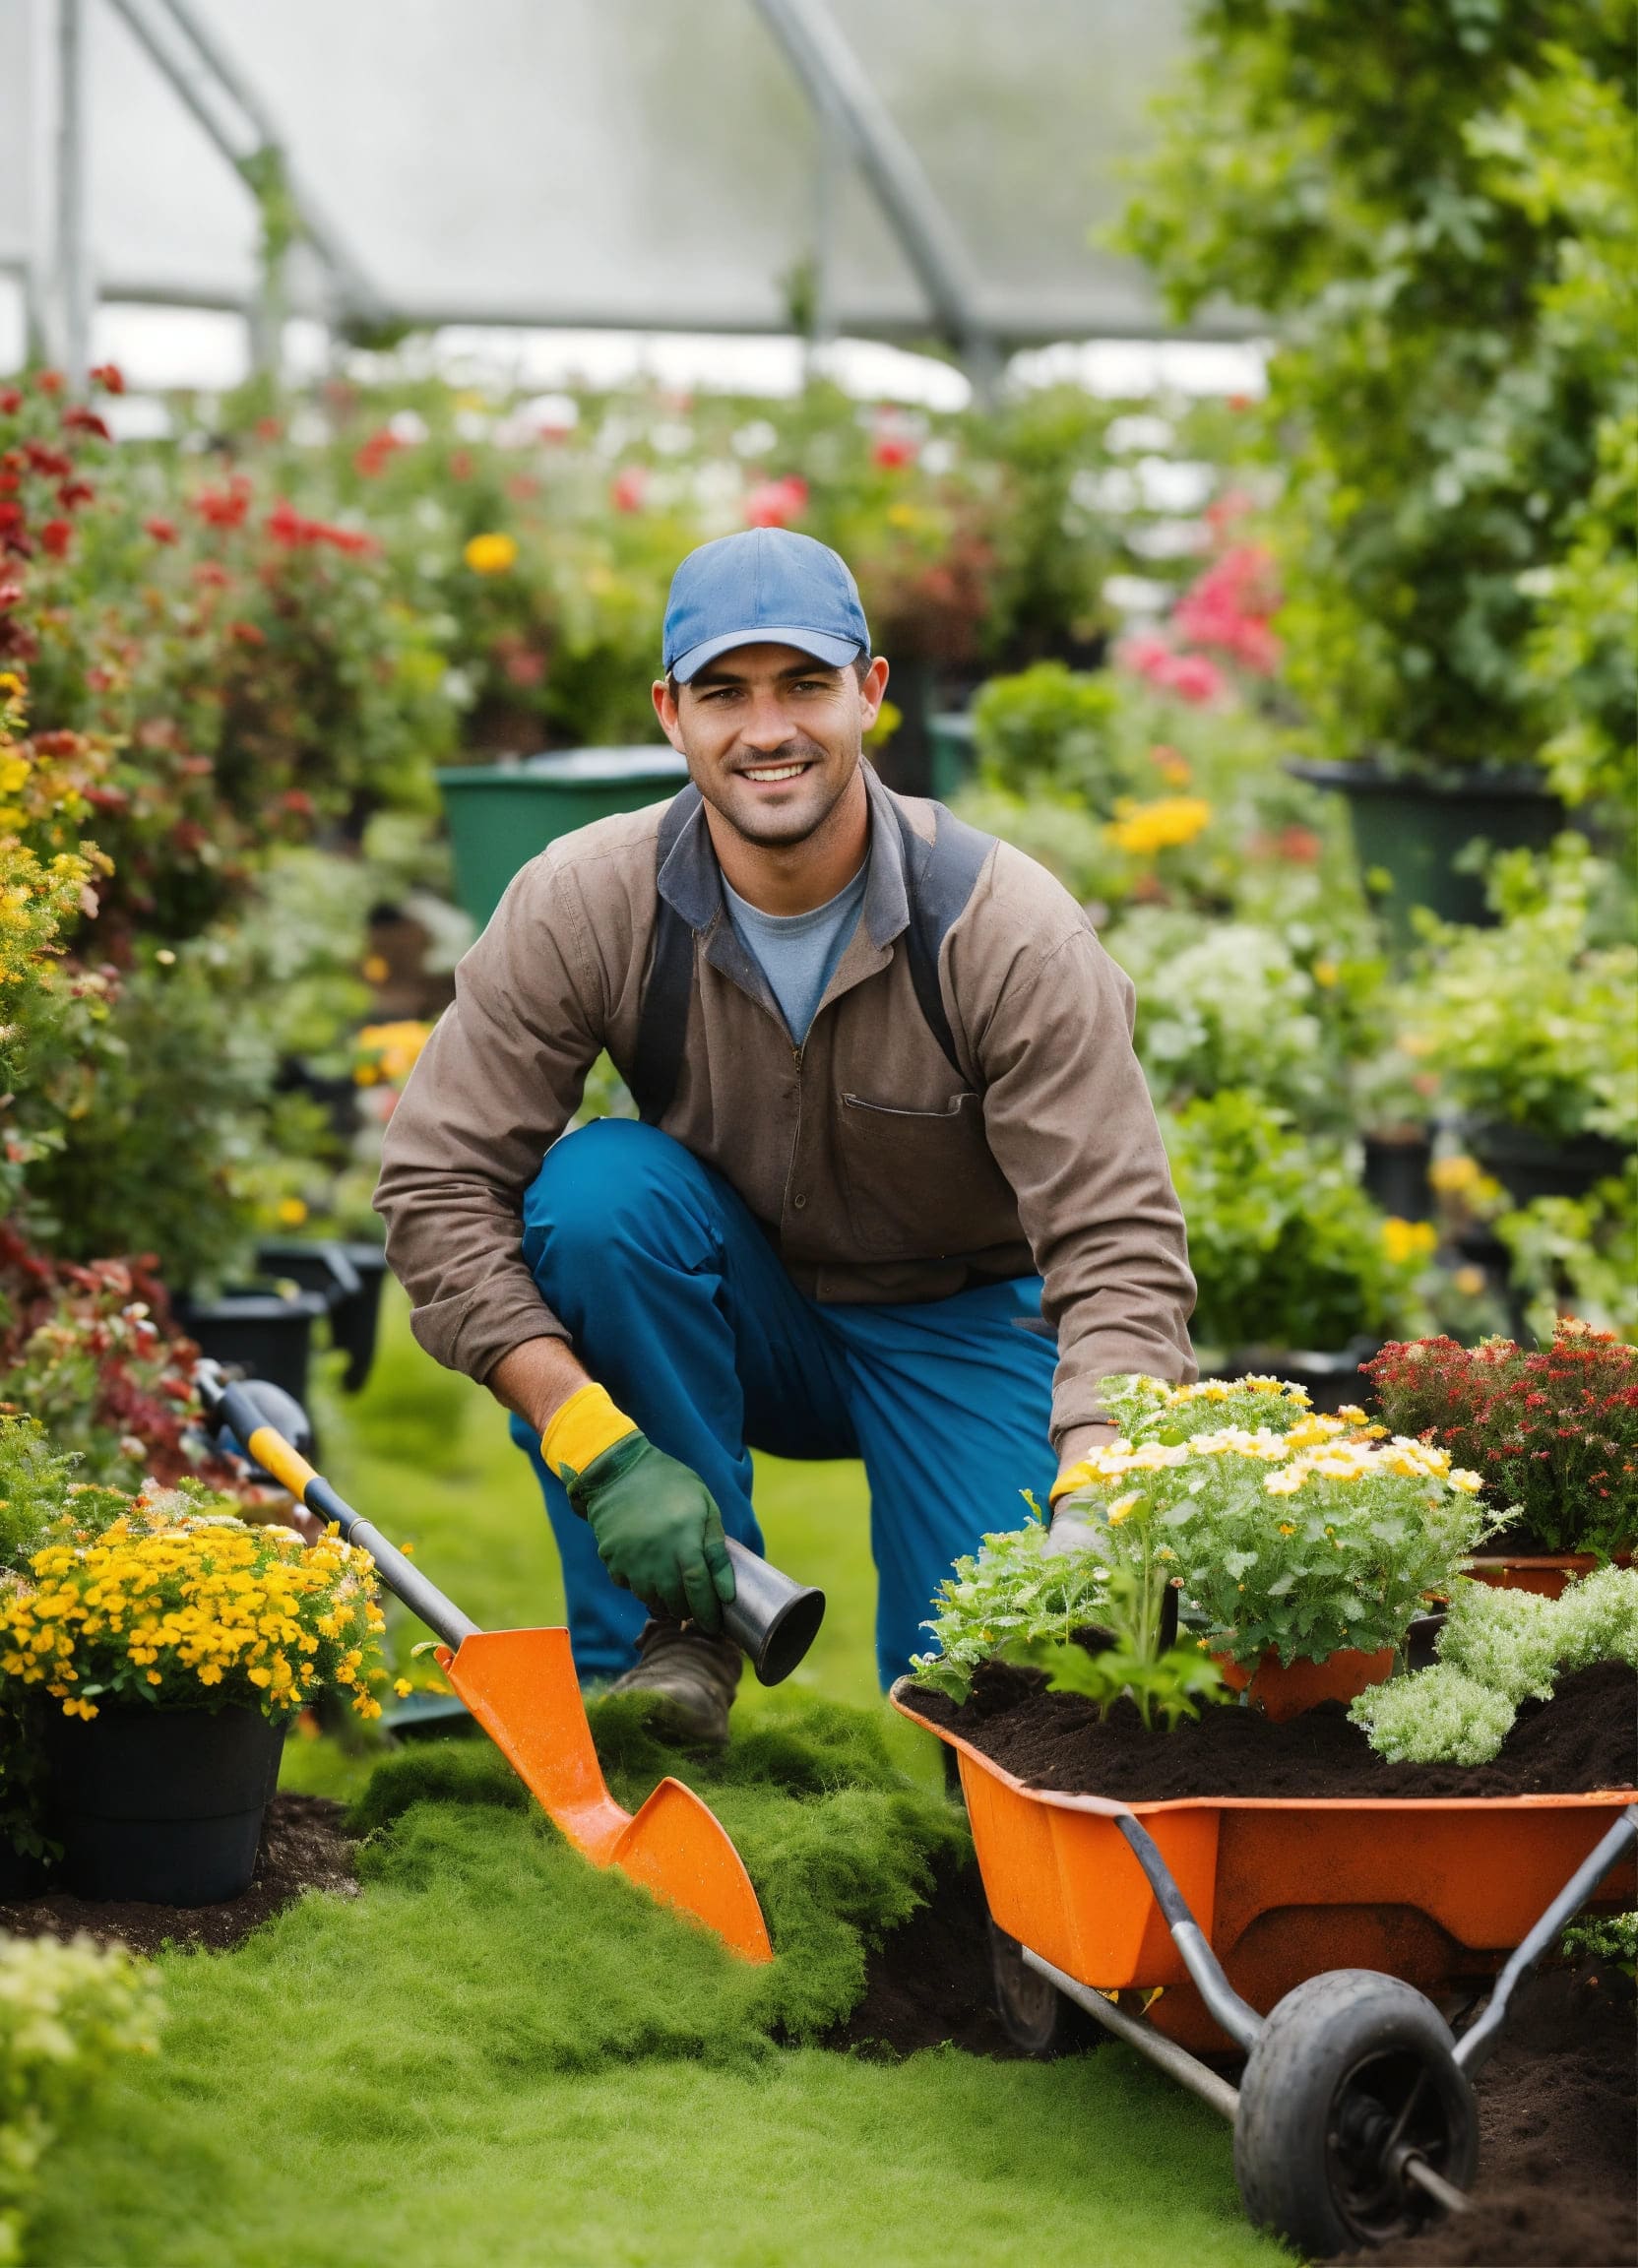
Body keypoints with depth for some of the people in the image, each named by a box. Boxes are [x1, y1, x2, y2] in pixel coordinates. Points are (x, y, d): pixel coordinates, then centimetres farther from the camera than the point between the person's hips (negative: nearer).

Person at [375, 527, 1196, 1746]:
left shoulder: (1011, 931, -24)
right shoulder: (585, 903, -20)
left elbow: (1119, 1248, -26)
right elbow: (440, 1187, -20)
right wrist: (599, 1449, -31)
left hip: (961, 1327, -2)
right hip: (744, 1320, 2)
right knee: (598, 1185, -30)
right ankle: (671, 1636, -14)